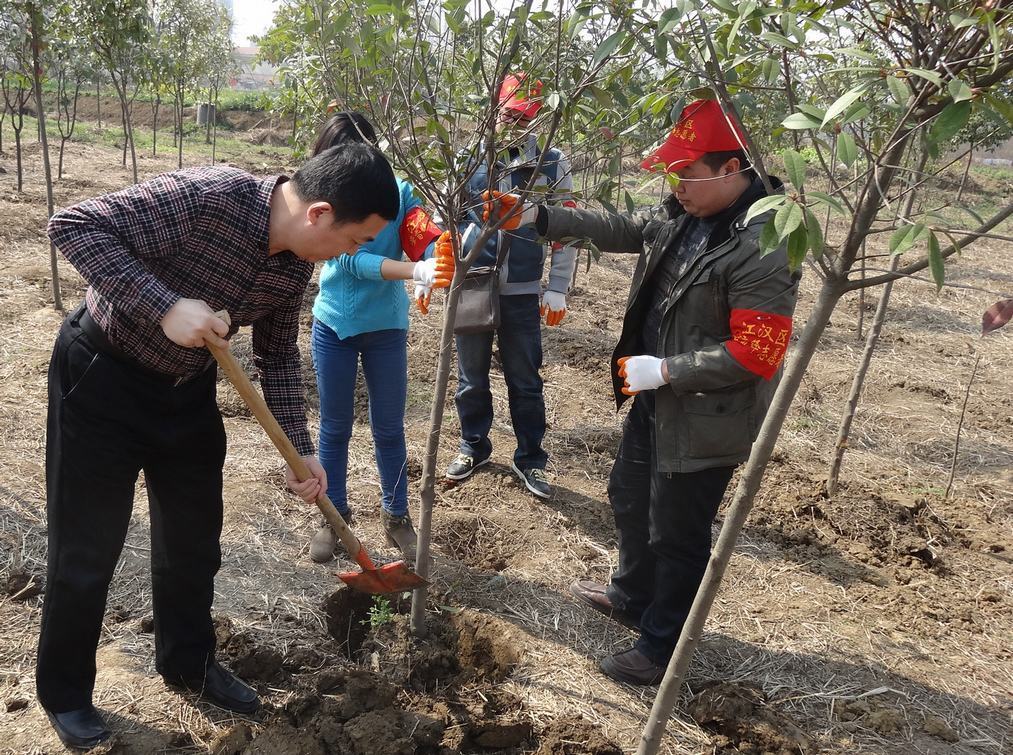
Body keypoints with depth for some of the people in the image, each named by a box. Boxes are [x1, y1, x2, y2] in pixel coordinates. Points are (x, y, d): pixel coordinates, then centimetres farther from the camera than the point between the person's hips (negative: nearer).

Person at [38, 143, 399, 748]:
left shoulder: (297, 263, -7)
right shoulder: (206, 197, -30)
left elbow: (278, 355, 6)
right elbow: (74, 225, -28)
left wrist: (300, 450, 3)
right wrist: (165, 305, -36)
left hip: (187, 391, 7)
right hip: (102, 380, -6)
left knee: (194, 540, 16)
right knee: (87, 551, 5)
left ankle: (190, 663, 38)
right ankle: (64, 693, 27)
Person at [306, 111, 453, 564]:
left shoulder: (396, 193, -8)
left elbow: (428, 238, -22)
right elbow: (353, 261, -24)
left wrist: (435, 268, -46)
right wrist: (417, 271, -38)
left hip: (386, 328, 0)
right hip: (334, 327, 0)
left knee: (389, 427, 11)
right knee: (335, 427, 12)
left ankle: (396, 517, 28)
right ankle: (334, 517, 28)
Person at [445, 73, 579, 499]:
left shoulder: (552, 164, -2)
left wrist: (558, 290, -1)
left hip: (522, 293, -1)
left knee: (525, 382, 9)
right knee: (471, 378, 15)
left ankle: (529, 459, 25)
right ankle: (473, 446, 35)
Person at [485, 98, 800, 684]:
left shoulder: (764, 247, -27)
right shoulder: (684, 216, 0)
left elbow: (756, 352, -28)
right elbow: (619, 229, 9)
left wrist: (664, 370, -23)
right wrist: (535, 217, 1)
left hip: (704, 417, -9)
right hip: (656, 400, 10)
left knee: (676, 534, 7)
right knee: (631, 499, 27)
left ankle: (661, 652, 29)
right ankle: (633, 596, 53)